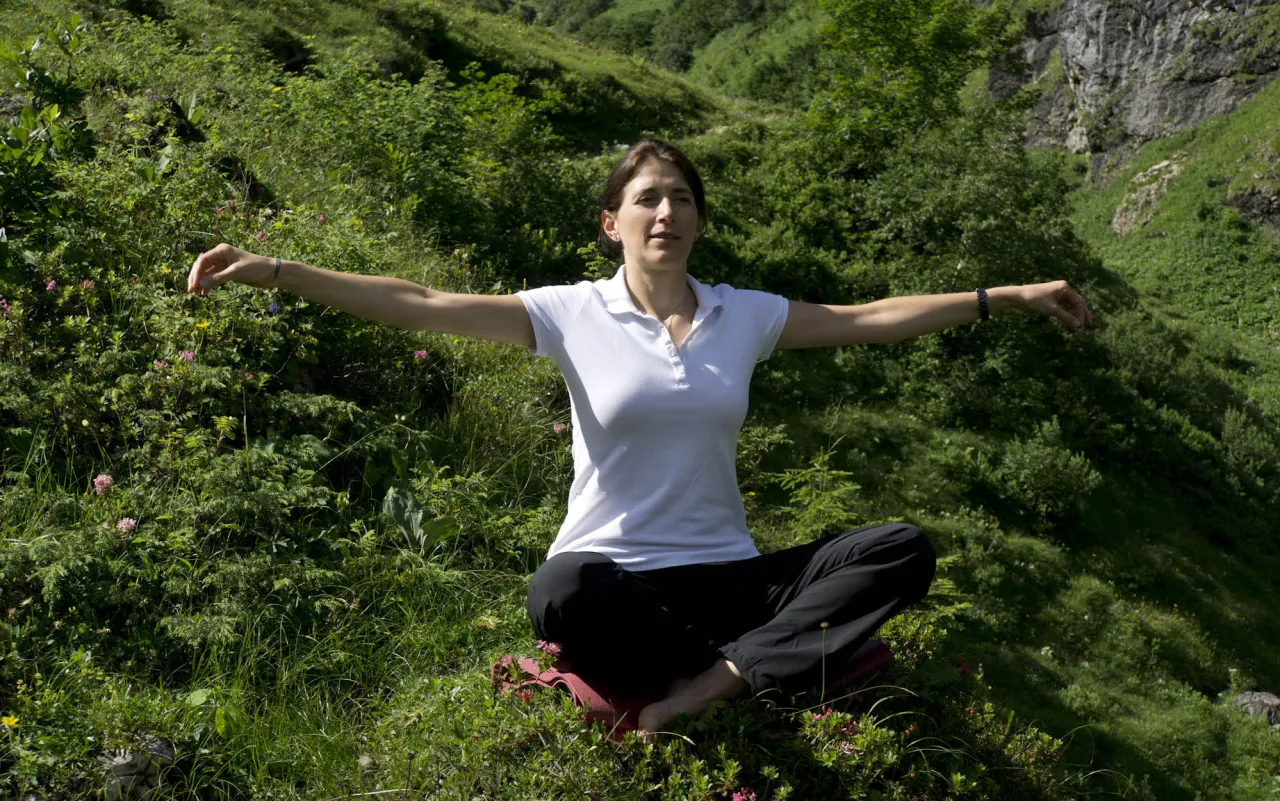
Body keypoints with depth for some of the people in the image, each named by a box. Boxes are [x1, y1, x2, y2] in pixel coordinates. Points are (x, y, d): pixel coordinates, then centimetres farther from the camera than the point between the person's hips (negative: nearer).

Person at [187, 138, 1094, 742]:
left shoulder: (745, 314, 9)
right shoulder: (573, 312, -1)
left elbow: (871, 318, 13)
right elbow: (418, 305, -7)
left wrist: (1007, 296, 12)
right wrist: (273, 271, -15)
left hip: (728, 573, 3)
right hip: (614, 571, -3)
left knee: (905, 550, -18)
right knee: (563, 596, -41)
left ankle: (707, 685, -27)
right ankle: (782, 666, -19)